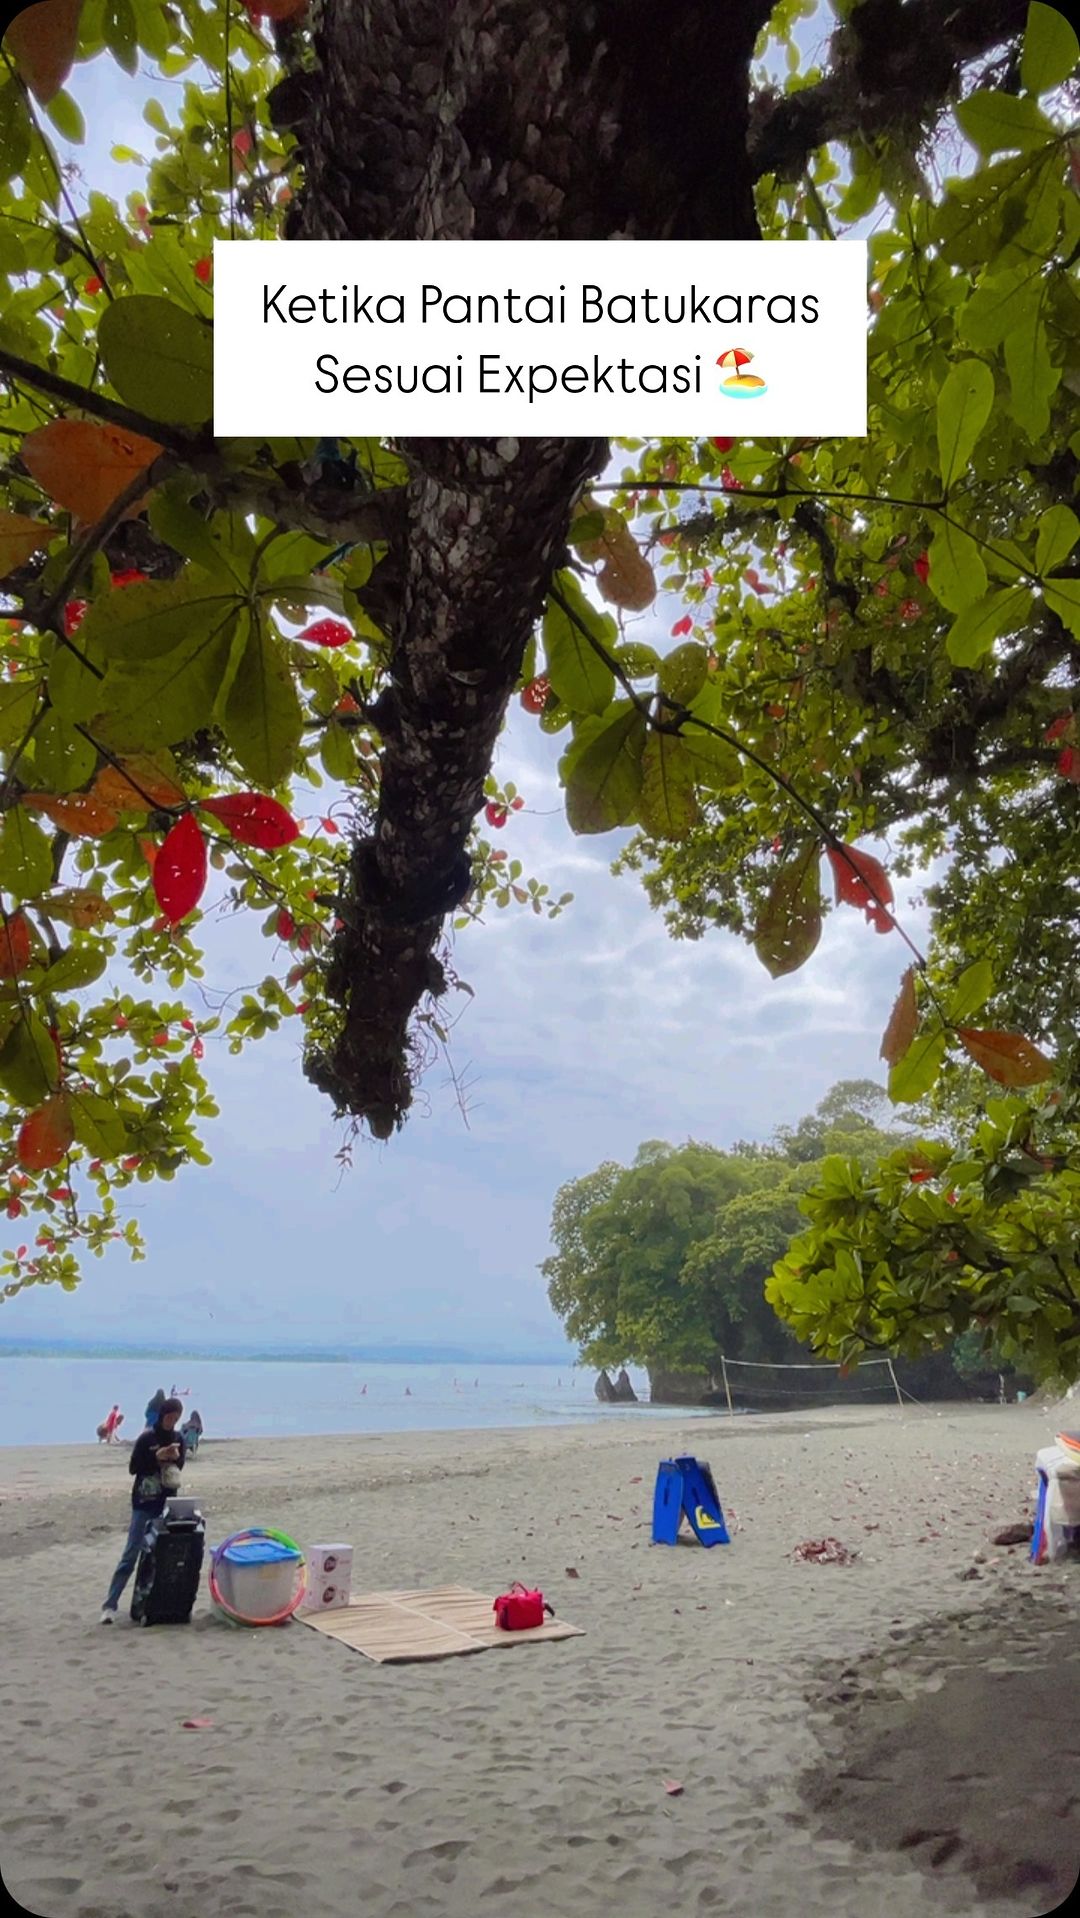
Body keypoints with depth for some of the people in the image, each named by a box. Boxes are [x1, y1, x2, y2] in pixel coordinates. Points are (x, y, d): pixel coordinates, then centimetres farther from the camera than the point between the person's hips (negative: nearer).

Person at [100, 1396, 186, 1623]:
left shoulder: (178, 1439, 3)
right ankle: (110, 1604, -3)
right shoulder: (146, 1438, -10)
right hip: (144, 1503, -4)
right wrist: (157, 1457, -21)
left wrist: (176, 1458, -12)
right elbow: (133, 1468, -10)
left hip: (167, 1502, 4)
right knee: (131, 1553, -6)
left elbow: (178, 1468, 10)